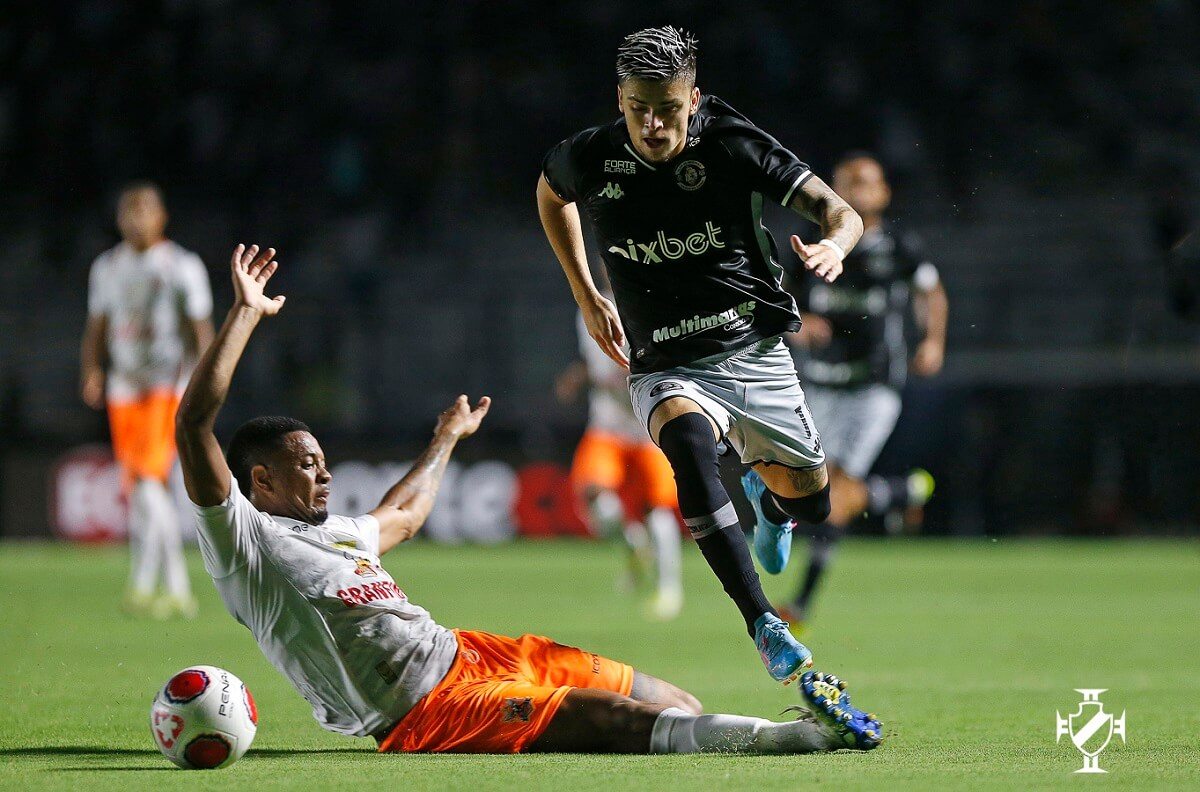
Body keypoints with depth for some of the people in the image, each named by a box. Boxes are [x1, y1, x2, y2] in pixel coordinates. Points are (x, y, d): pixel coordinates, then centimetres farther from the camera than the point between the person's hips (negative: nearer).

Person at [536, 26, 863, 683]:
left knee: (809, 503, 3)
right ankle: (763, 626, -41)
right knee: (689, 441, -35)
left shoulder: (731, 144, -11)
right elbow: (550, 194, 20)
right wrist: (586, 296, 18)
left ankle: (764, 495, 47)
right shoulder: (589, 159, -7)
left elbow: (839, 210, -12)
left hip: (754, 350, 1)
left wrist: (833, 243, -36)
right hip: (665, 368, -1)